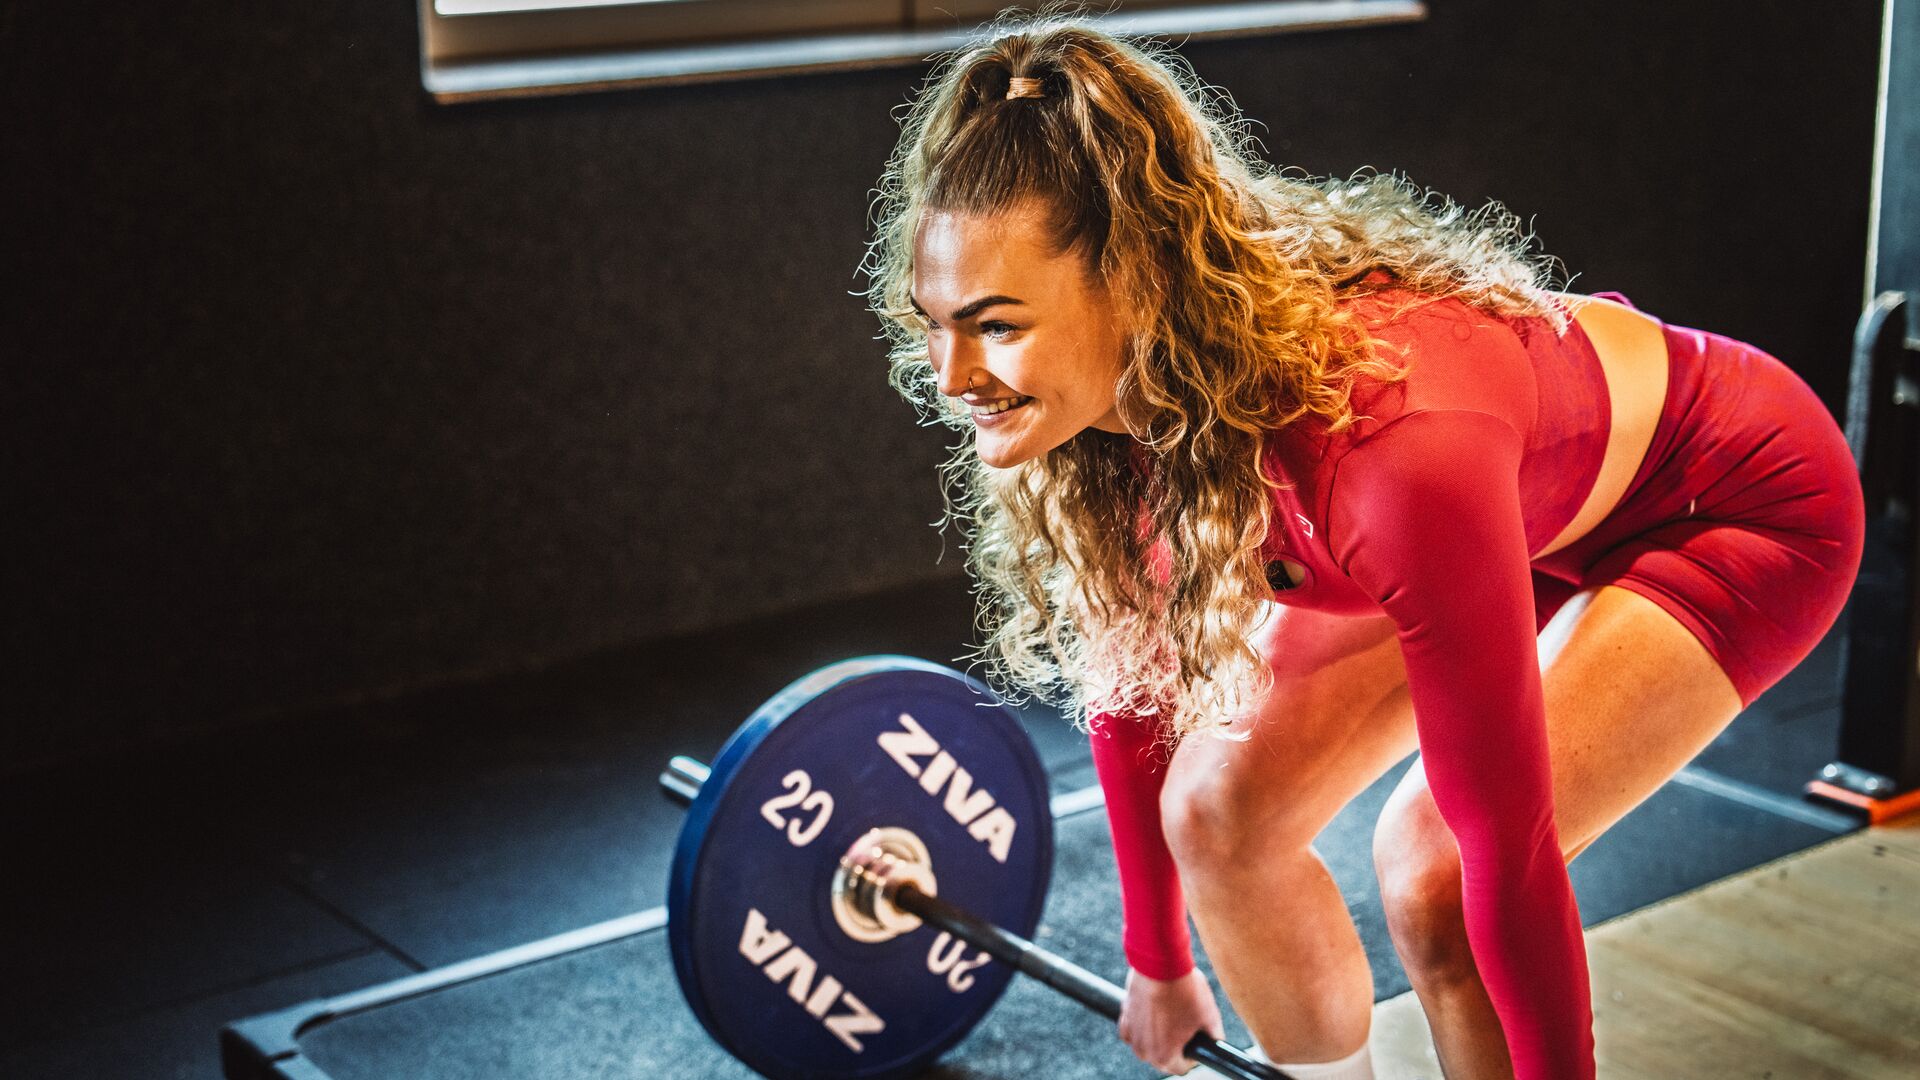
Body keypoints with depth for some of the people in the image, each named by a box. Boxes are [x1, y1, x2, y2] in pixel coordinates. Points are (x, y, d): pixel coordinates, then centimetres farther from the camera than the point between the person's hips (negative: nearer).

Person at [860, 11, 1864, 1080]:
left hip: (1736, 506, -6)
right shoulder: (1104, 392, -21)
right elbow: (1130, 669, -4)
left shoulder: (1391, 445, -42)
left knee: (1431, 861, -23)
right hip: (1520, 509, 6)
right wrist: (1159, 966, 7)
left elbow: (1507, 846, -33)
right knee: (1218, 809, -4)